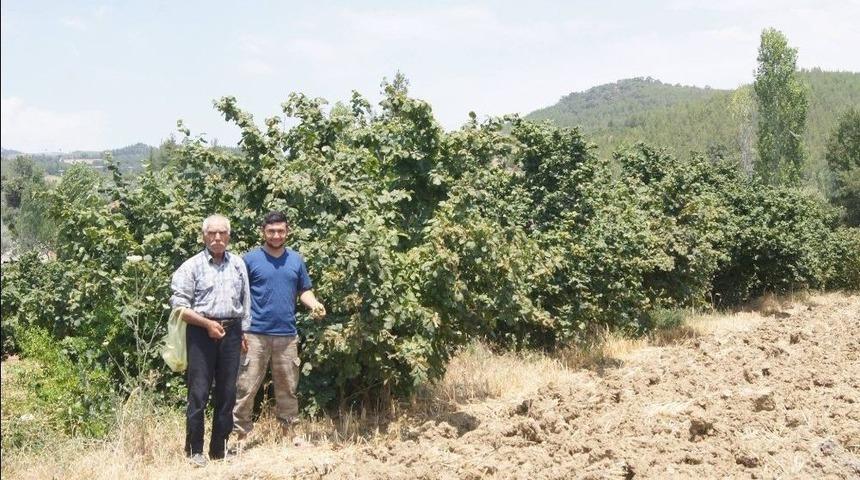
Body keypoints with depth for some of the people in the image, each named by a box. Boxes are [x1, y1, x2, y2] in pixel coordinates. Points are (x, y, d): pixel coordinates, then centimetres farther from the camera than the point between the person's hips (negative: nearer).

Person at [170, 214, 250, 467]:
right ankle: (195, 450, 6)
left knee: (227, 392, 7)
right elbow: (179, 306, -6)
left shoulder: (238, 264, 11)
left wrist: (244, 331, 12)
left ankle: (219, 448, 17)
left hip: (231, 332, 4)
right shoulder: (192, 266, -2)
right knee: (199, 392, -3)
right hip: (201, 332, -4)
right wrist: (207, 324, -14)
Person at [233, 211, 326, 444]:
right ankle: (241, 432, 4)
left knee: (287, 387, 10)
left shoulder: (296, 260, 10)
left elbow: (304, 290, 14)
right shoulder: (250, 259, 0)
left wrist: (314, 304, -8)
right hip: (255, 334, -3)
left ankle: (288, 431, 21)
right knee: (246, 387, -3)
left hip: (287, 334, 3)